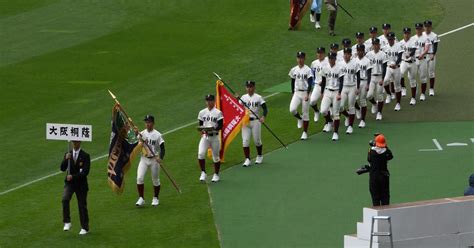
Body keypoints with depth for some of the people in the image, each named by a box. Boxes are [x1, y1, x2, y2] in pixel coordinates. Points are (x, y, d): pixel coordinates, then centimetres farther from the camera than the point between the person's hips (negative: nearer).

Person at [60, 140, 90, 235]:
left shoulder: (85, 156, -6)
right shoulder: (68, 154, 5)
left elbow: (85, 172, -13)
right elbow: (62, 168, -1)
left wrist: (73, 176, -22)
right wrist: (66, 159, -19)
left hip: (81, 184, -2)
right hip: (69, 182, 2)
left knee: (82, 206, 5)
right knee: (65, 199, -24)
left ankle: (84, 228, 17)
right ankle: (67, 223, -15)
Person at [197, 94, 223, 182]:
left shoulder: (218, 113, -3)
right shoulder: (202, 112, 8)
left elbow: (221, 126, -5)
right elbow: (200, 125, 10)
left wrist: (214, 128, -24)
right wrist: (202, 130, -11)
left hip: (214, 136, -2)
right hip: (205, 136, 2)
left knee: (216, 156, 6)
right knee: (201, 154, -16)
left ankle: (216, 175, 21)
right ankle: (203, 173, -2)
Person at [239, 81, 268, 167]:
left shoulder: (258, 97, -3)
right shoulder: (243, 97, 8)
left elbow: (265, 108, -8)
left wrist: (263, 117, -25)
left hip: (255, 121, -3)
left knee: (257, 140, 6)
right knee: (245, 141, -4)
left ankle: (259, 156, 29)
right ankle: (247, 159, 2)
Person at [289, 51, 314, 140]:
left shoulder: (308, 70, -9)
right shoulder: (294, 70, 6)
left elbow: (310, 83, -14)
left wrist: (307, 94, -23)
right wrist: (293, 93, 11)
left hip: (305, 93, -4)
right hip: (297, 93, 4)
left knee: (305, 113, 2)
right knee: (292, 109, -15)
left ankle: (305, 132, 11)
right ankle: (299, 118, 18)